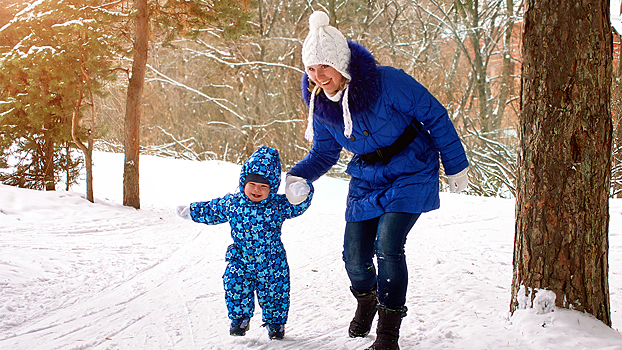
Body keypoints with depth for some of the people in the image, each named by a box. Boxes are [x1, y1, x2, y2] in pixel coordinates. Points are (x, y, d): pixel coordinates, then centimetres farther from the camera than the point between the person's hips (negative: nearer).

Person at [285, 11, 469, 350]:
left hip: (411, 176, -5)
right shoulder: (320, 104, -8)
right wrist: (299, 176, -13)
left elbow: (434, 116, -15)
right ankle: (366, 301, 38)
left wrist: (455, 166, -7)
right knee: (355, 255, 0)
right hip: (366, 181, 5)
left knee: (387, 245, -21)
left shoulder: (387, 82, -26)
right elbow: (324, 151, 8)